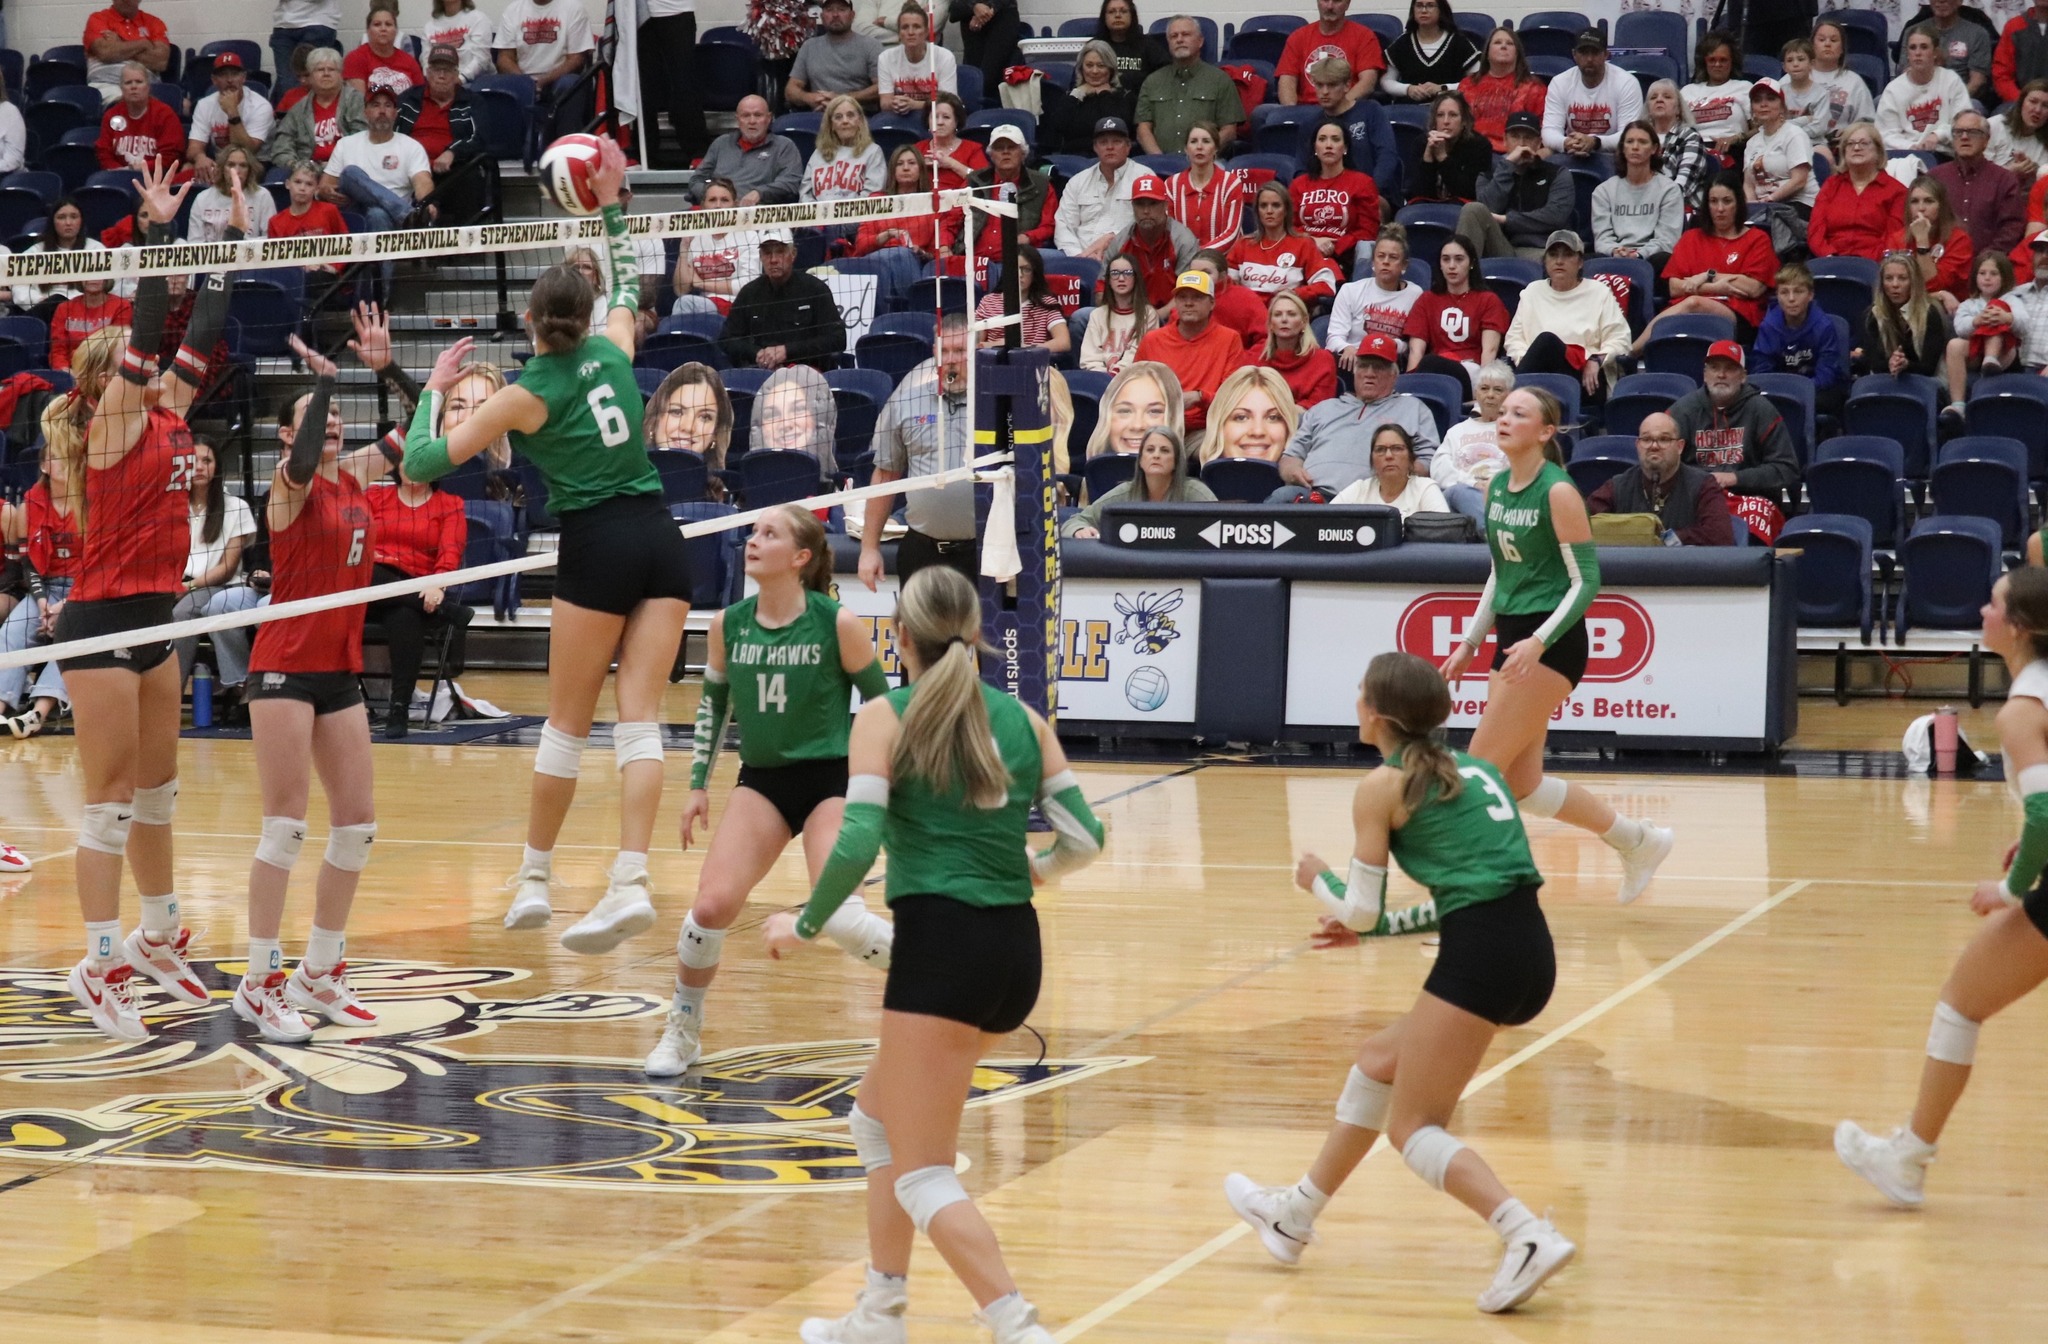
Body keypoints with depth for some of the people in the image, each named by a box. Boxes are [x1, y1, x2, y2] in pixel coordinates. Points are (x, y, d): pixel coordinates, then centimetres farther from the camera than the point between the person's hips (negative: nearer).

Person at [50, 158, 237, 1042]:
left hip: (153, 618, 8)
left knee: (157, 788, 17)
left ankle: (157, 937, 29)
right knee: (112, 799, -7)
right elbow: (148, 327, -19)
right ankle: (99, 965, -4)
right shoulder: (112, 424, -10)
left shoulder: (165, 417, 10)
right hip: (102, 621, -8)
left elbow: (201, 336, 16)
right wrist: (161, 229, -19)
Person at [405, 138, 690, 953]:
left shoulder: (526, 395, -3)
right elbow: (628, 287, 34)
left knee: (567, 724, 7)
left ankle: (535, 876, 16)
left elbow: (422, 463, -2)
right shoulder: (613, 349, 9)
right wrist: (610, 204, 40)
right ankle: (632, 881, -15)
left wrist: (435, 388, 12)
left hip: (598, 544, -4)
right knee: (639, 719, -3)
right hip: (660, 536, 4)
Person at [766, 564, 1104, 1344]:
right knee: (880, 1121, 26)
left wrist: (803, 927, 1)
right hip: (1017, 949, 7)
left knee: (920, 1173, -1)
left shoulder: (886, 719, -3)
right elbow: (1083, 837, 8)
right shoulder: (1021, 718, 11)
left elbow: (857, 844, -14)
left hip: (940, 943, -7)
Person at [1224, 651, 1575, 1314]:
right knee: (1379, 1059, 25)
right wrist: (1367, 926, 29)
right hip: (1529, 945, 9)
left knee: (1413, 1130, 0)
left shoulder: (1383, 786, -2)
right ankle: (1295, 1215, 37)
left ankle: (1529, 1238, -20)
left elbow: (1360, 910, -1)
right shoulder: (1471, 768, 20)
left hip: (1481, 958, -9)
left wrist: (1317, 880, 20)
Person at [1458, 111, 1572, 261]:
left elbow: (1556, 215, -1)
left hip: (1538, 251, -3)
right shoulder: (1491, 175, 23)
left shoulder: (1557, 174, 17)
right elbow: (1489, 209, 2)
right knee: (1474, 209, -27)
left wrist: (1506, 220, -2)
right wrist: (1507, 165, 1)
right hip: (1500, 249, 3)